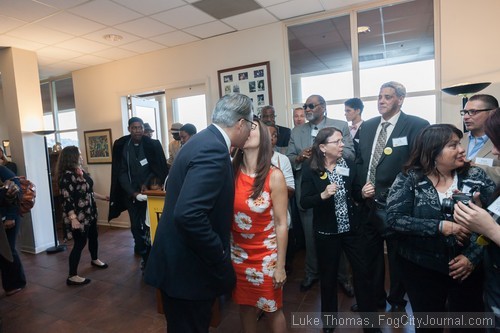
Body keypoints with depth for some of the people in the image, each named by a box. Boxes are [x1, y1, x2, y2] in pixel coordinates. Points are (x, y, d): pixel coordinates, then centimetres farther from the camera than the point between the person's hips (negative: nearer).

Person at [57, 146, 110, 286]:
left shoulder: (81, 171, 6)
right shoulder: (67, 175, -21)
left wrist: (104, 198, 22)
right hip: (78, 216, -9)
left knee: (93, 236, 23)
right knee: (80, 243, -4)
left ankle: (94, 260, 46)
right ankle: (72, 276, 7)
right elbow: (67, 199, -25)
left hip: (89, 212, 9)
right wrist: (73, 218, -30)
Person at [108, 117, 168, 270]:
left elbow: (159, 169, 1)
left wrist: (146, 183, -12)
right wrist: (133, 192, -13)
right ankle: (143, 253, 22)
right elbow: (121, 173, -3)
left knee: (149, 224, -5)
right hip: (131, 193, 2)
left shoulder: (153, 145, -5)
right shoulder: (122, 147, -1)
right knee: (136, 226, 7)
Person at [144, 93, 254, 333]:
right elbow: (189, 215, -34)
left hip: (181, 261, 9)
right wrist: (220, 259, -21)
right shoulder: (214, 151, -24)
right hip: (187, 267, -9)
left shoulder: (205, 139, 6)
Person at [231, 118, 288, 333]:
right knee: (245, 305, 20)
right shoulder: (231, 172, -6)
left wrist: (280, 265, -8)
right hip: (238, 252, 3)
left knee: (272, 309, 15)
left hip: (266, 254, -3)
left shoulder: (274, 176, -14)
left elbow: (281, 224, -11)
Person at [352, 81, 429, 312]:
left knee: (397, 257, 15)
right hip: (369, 204, 5)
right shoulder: (366, 126, 8)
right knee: (371, 255, 19)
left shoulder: (417, 126, -9)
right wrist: (361, 186, -5)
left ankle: (397, 302, 39)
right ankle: (374, 299, 41)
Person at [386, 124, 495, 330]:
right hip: (421, 269, -2)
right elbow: (394, 218, -17)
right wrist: (441, 227, -23)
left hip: (467, 268, 2)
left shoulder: (476, 176, -3)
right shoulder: (409, 179, -9)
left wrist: (472, 257, -15)